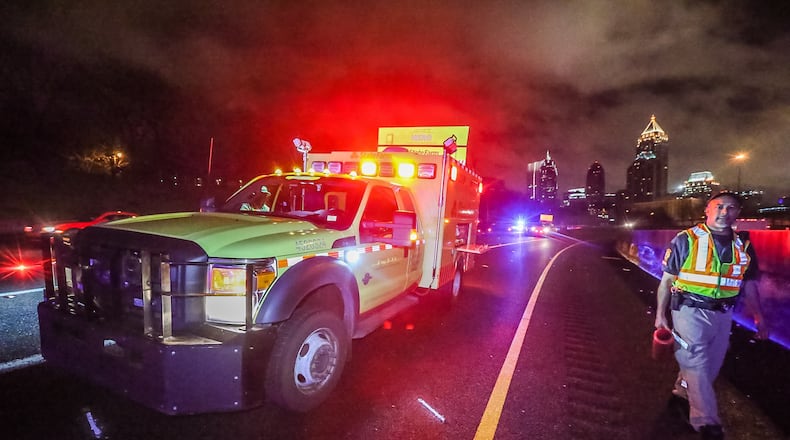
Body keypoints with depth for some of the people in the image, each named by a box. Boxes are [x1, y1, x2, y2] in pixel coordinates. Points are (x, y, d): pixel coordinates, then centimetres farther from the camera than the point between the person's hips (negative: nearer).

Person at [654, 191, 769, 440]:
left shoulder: (743, 246, 5)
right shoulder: (686, 240, -9)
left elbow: (749, 285, 14)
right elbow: (667, 279, -5)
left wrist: (758, 317, 6)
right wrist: (660, 313, -6)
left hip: (722, 314, 6)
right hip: (690, 311, -5)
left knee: (712, 363, 16)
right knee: (696, 364, -5)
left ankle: (684, 390, 40)